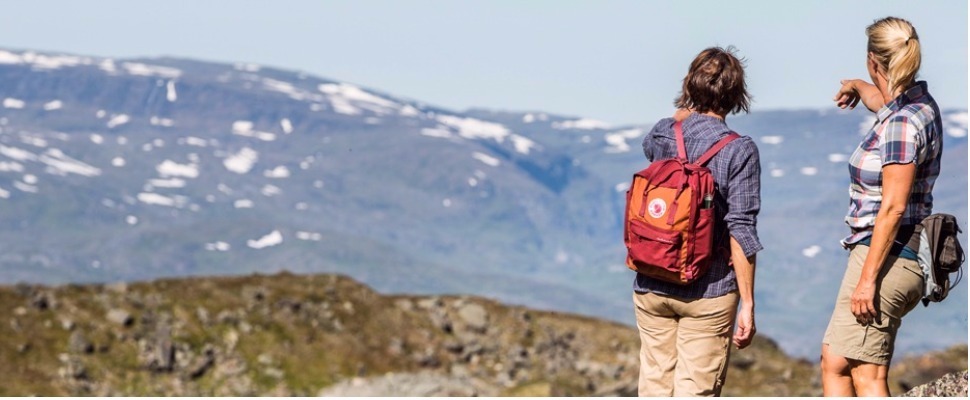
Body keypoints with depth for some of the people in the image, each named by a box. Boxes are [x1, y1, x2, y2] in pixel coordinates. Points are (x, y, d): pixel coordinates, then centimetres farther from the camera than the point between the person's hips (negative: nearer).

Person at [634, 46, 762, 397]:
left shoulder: (662, 136, 1)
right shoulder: (739, 151, -11)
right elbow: (740, 232, -12)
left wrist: (687, 110, 21)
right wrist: (747, 303, -8)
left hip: (651, 287, 4)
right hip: (707, 291, -4)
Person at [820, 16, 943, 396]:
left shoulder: (901, 123, -18)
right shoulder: (920, 104, 11)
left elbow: (893, 207, -22)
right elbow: (884, 102, 38)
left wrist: (868, 278, -22)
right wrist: (858, 87, 59)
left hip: (887, 258, -10)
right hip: (907, 257, 10)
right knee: (833, 363, 13)